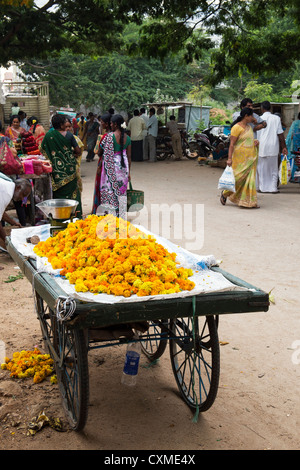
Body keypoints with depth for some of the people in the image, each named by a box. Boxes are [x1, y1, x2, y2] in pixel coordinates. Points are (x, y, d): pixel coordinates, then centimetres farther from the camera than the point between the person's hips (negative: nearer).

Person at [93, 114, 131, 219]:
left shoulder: (109, 136, -14)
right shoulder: (127, 137, 3)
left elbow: (101, 151, -7)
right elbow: (129, 156, 7)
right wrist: (128, 172, 14)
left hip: (111, 166, -5)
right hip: (123, 166, 5)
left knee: (110, 190, 3)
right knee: (121, 191, 13)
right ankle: (121, 215, 20)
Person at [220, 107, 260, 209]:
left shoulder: (249, 127, 15)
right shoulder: (237, 127, -10)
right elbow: (232, 144, -14)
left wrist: (255, 142, 8)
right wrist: (229, 158, -20)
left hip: (251, 157, 8)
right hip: (240, 157, -7)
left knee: (249, 179, 4)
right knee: (238, 177, -5)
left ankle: (249, 201, 7)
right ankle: (225, 194, 19)